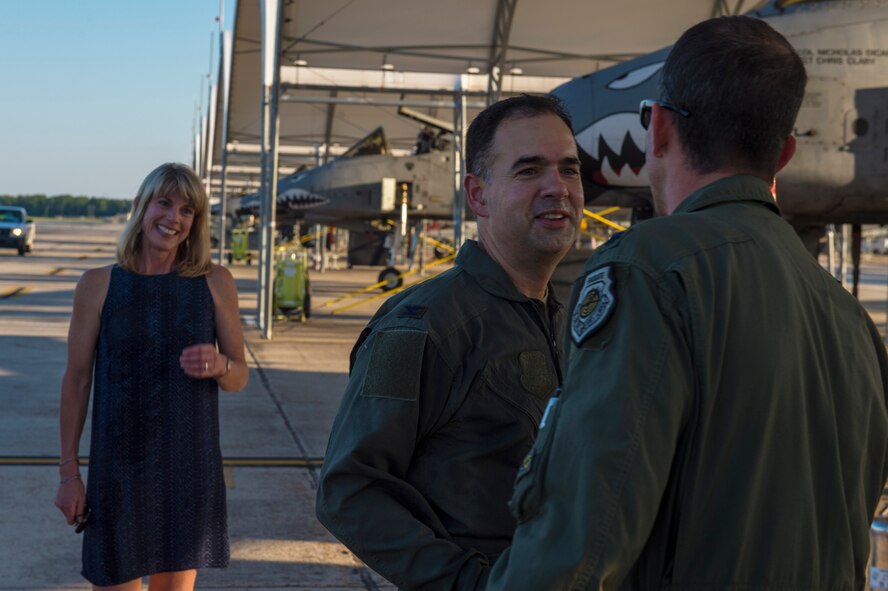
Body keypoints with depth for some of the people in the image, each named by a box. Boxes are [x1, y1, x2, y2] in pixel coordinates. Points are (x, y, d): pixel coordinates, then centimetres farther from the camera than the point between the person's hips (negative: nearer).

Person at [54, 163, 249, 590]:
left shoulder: (215, 283, 1)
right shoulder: (99, 285, -3)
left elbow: (239, 377, 5)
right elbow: (77, 380, 1)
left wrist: (219, 365, -19)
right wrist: (69, 472, 0)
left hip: (190, 469, 2)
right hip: (119, 468, -1)